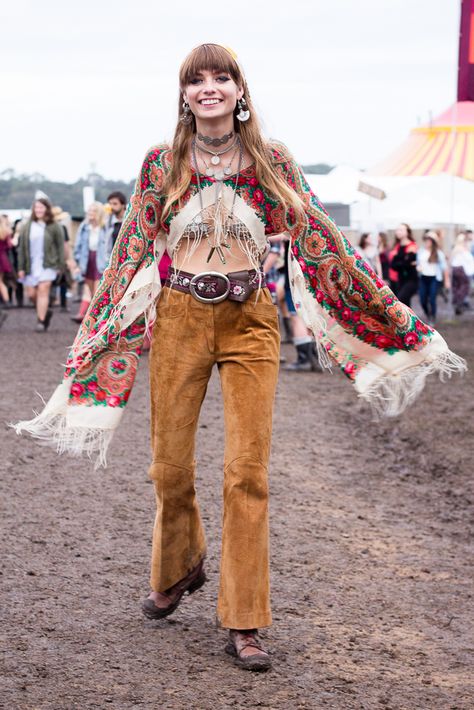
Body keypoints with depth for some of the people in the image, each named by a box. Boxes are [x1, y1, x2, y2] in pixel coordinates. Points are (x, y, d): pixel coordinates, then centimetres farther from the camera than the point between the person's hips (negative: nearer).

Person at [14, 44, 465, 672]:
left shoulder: (271, 161, 1)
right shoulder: (161, 164, 2)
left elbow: (319, 241, 3)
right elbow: (131, 254, 5)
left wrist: (394, 316, 1)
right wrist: (95, 336, 4)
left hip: (249, 320, -1)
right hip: (179, 318, 1)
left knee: (248, 471, -3)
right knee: (170, 465, 9)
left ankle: (244, 621, 6)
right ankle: (179, 568, 39)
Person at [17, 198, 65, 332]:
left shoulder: (54, 227, -1)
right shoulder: (27, 227, 6)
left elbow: (60, 247, 2)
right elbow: (22, 248, 8)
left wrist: (60, 266, -2)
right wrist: (21, 267, 4)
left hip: (48, 265, -4)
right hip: (31, 265, 4)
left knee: (43, 290, -14)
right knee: (31, 294, 5)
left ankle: (41, 321, -10)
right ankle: (45, 311, 30)